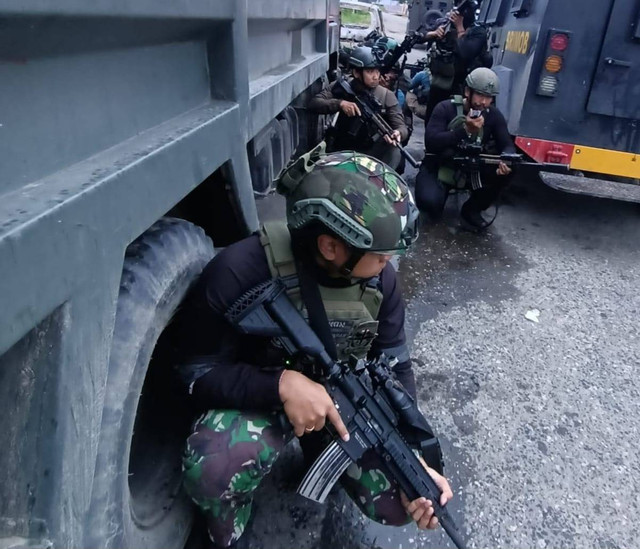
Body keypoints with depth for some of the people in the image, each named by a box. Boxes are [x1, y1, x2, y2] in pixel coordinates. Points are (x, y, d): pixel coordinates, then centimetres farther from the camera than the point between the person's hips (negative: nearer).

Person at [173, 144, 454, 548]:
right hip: (260, 398, -4)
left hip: (343, 401, 4)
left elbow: (395, 367, -4)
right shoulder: (242, 272, -28)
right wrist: (282, 384, -34)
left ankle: (322, 448, 22)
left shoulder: (379, 278, -12)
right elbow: (195, 371, -19)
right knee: (214, 469, -35)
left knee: (399, 502, -7)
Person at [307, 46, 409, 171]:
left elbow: (402, 126, -9)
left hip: (372, 152, 0)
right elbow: (313, 103, -10)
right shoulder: (340, 87, -1)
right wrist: (340, 103, -27)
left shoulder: (386, 95, -2)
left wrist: (398, 133, -35)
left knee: (394, 151, -28)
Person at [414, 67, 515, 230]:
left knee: (505, 170, -23)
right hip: (439, 167, -4)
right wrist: (465, 129, -30)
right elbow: (431, 142, -24)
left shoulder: (494, 115, -1)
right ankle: (440, 190, 7)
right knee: (428, 201, -34)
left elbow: (507, 145, -8)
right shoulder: (445, 108, -12)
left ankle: (472, 209, 0)